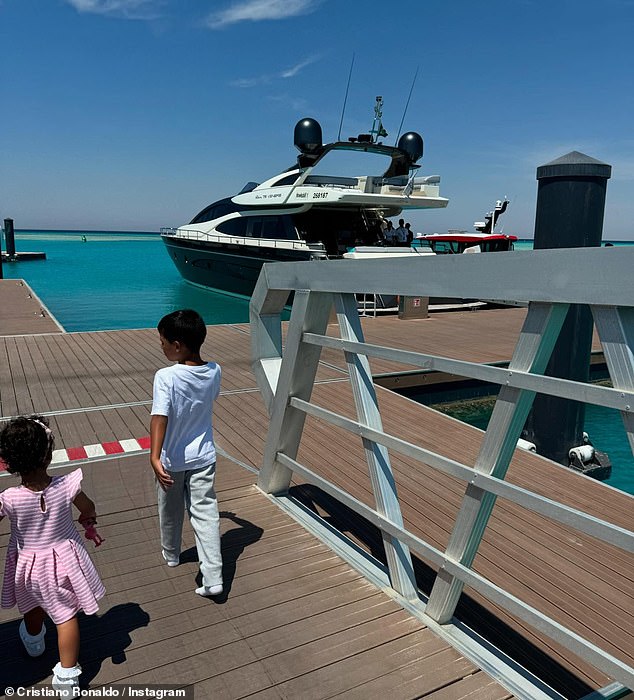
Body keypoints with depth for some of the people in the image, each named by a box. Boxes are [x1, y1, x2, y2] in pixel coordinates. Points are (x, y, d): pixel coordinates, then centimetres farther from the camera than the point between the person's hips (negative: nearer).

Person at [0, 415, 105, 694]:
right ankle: (67, 676, 22)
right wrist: (88, 521, 14)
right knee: (66, 616, 14)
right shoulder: (67, 486, -26)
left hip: (28, 564, 1)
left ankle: (34, 641, 59)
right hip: (63, 561, -1)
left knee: (33, 607, 31)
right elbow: (88, 510, -5)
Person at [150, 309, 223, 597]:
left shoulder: (166, 377, -24)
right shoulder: (214, 371, -9)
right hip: (203, 457, 3)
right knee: (206, 512, 8)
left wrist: (155, 457, -42)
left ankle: (171, 554, 47)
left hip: (172, 458, -2)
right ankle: (213, 579, 4)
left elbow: (160, 417, -35)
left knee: (171, 511, 21)